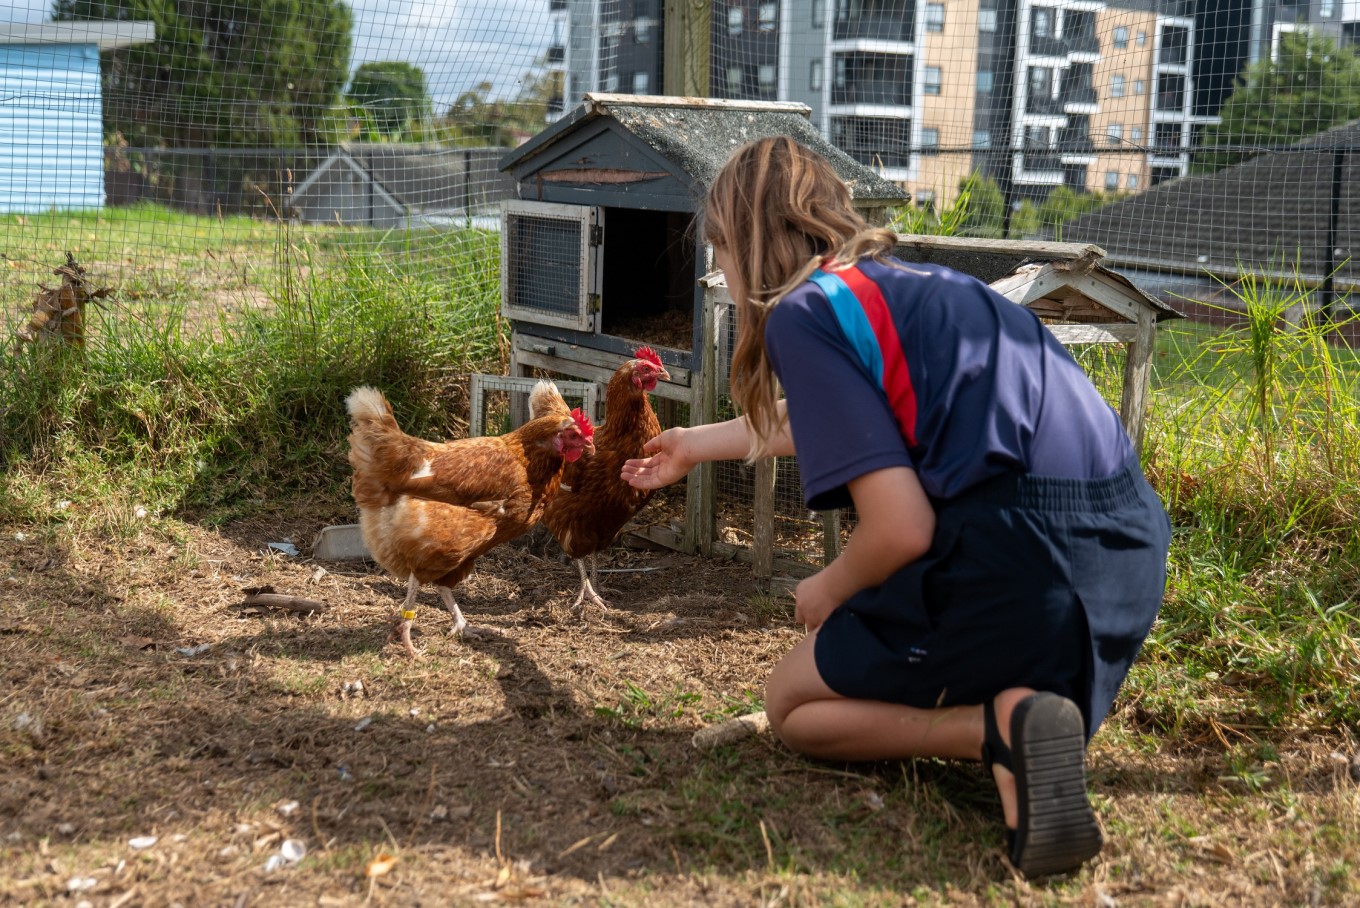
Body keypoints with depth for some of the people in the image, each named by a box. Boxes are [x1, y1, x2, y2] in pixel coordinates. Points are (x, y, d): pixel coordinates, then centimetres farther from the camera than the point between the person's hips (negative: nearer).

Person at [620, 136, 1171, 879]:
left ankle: (1005, 726, -8)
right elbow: (808, 423, 42)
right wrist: (697, 444, 58)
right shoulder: (905, 285, 21)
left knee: (794, 704, 15)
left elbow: (901, 529, -14)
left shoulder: (803, 311, -4)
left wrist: (828, 592, 8)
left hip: (1025, 559, -9)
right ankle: (1022, 708, 6)